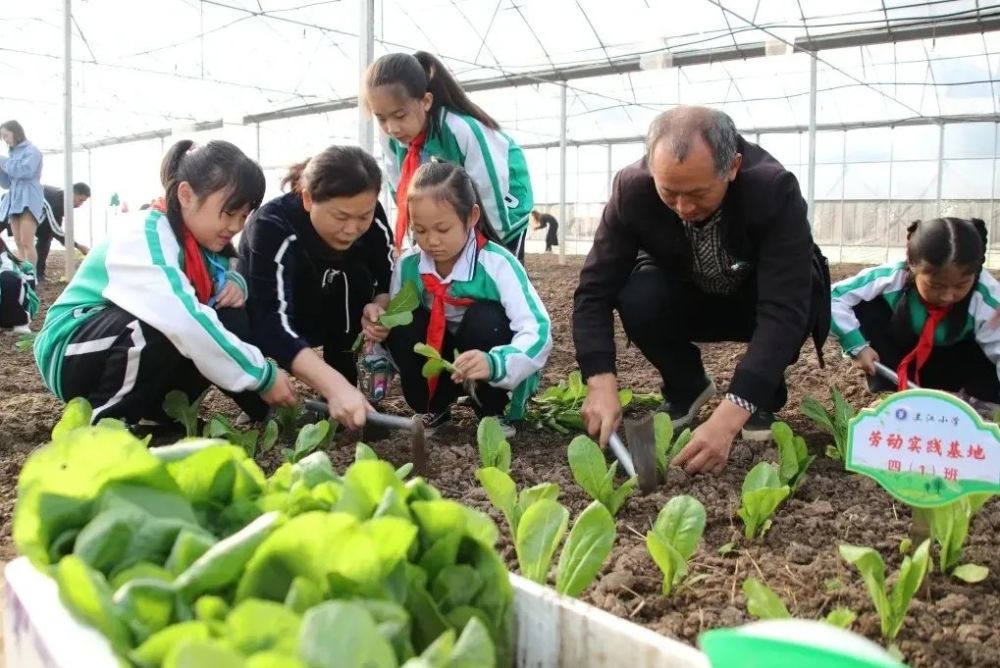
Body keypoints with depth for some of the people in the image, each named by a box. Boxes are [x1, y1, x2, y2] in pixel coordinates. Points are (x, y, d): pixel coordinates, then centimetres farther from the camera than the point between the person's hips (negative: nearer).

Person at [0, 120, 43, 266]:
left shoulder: (31, 151, 1)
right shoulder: (13, 154, 20)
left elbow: (25, 171, -17)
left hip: (28, 200, -7)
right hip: (14, 201, 7)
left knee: (26, 243, -16)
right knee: (19, 244, 2)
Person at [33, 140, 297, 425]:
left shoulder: (195, 240, -1)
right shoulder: (145, 239, -27)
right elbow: (184, 323, -40)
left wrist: (234, 282, -12)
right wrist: (263, 375, -36)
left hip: (139, 353, 8)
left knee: (229, 319, -9)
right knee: (167, 329, -35)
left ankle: (157, 410, 0)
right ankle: (101, 419, -15)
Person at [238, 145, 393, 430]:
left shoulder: (370, 218, -22)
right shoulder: (272, 228, -36)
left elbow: (390, 281, -11)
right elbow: (274, 326, -46)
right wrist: (335, 386, -61)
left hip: (330, 319, 4)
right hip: (264, 319, -3)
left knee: (355, 278, -27)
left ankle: (346, 398, -14)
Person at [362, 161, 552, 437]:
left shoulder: (497, 264, -27)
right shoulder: (408, 264, -13)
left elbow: (538, 332, -34)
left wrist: (495, 363, -53)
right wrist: (379, 320, -25)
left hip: (497, 376, -3)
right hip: (439, 360, 3)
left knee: (484, 318, -31)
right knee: (403, 327, -22)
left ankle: (494, 411, -6)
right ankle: (436, 405, 5)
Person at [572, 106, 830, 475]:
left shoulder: (775, 189, -35)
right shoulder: (632, 189, -29)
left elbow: (785, 309, -42)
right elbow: (595, 291, -26)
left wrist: (729, 415, -52)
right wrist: (602, 383, -43)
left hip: (759, 299, -1)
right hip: (686, 297, 2)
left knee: (805, 300, -34)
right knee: (637, 301, -31)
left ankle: (764, 397, -3)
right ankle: (687, 386, 0)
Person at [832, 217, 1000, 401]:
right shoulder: (893, 277, -34)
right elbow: (834, 298, -29)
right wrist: (858, 347, -32)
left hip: (948, 364, -1)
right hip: (897, 359, 2)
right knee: (863, 307, -26)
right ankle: (888, 389, -16)